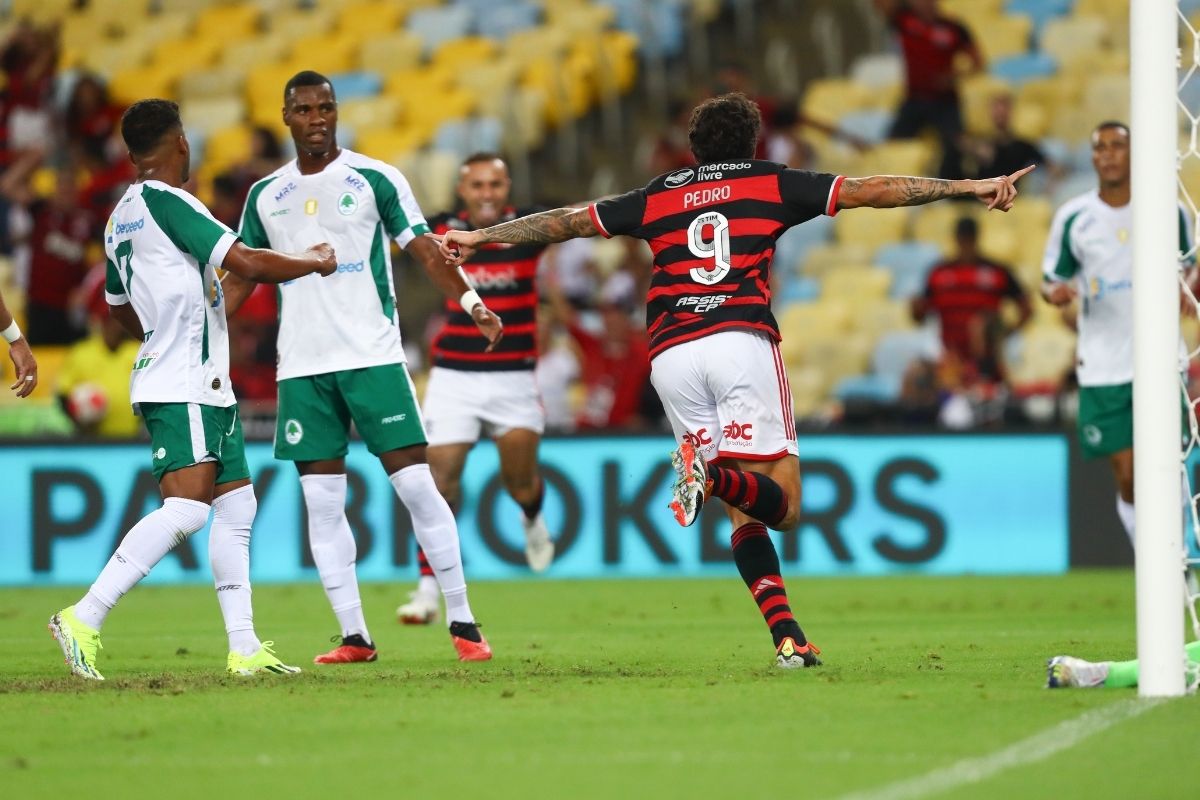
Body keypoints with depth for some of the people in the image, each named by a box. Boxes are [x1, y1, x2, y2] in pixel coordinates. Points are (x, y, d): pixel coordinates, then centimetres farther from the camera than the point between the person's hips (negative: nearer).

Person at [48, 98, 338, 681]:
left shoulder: (121, 216, 15)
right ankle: (84, 619, -22)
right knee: (186, 507, -19)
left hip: (205, 387, 10)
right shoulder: (165, 201, -13)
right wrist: (315, 262, -2)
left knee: (236, 504, 9)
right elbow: (247, 263, -18)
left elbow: (118, 305, 29)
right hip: (183, 387, -10)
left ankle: (244, 648, 8)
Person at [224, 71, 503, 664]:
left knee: (415, 484, -7)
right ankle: (353, 636, 4)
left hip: (373, 357, -4)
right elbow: (240, 277, 20)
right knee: (321, 502, -1)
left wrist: (471, 302, -18)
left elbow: (425, 253, -3)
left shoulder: (374, 179, 1)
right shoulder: (266, 195, 12)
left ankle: (462, 624, -2)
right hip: (301, 367, 4)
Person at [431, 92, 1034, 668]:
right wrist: (973, 188, 17)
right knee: (781, 504, -5)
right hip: (741, 339, -3)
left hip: (670, 358, 3)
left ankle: (787, 636, -6)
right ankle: (711, 475, -36)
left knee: (744, 511, 10)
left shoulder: (658, 196, 23)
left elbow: (566, 221, 29)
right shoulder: (770, 183, 17)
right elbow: (874, 190, 14)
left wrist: (480, 237, 40)